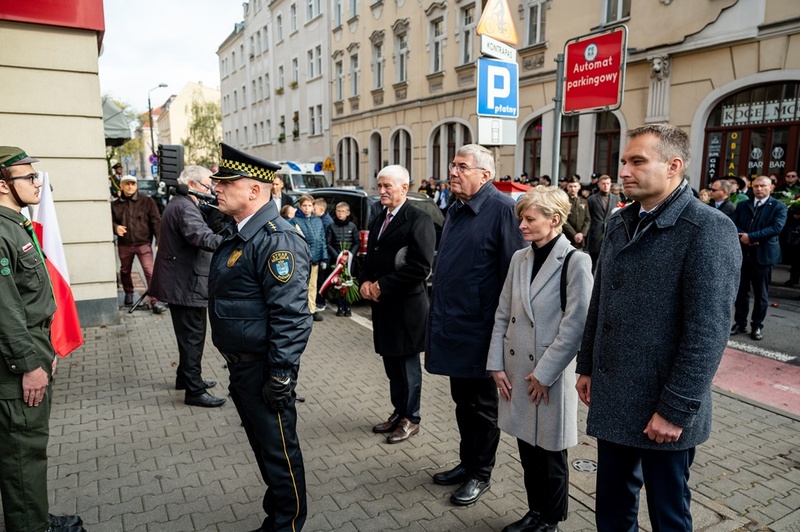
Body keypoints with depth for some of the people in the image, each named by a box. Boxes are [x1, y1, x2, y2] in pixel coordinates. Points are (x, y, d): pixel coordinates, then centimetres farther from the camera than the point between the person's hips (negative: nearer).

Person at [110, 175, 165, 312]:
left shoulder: (147, 201, -3)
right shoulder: (115, 204, 5)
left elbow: (156, 221, -5)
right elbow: (110, 221, 12)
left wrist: (159, 240, -13)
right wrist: (115, 227, -13)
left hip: (143, 243, -3)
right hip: (124, 244, 4)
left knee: (150, 272, -12)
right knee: (125, 271, 19)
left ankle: (156, 300, -7)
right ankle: (128, 293, 42)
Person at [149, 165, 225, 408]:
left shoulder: (178, 203, 16)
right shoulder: (185, 207, -19)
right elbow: (202, 236, -37)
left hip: (179, 282, 11)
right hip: (187, 285, -11)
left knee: (189, 334, 21)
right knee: (193, 336, -3)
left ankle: (186, 377, 35)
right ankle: (194, 390, 5)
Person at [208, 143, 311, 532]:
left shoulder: (276, 239, -22)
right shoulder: (236, 233, 10)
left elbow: (290, 315, -25)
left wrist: (280, 375, -22)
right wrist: (235, 365, 20)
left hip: (263, 370, -10)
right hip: (241, 366, 10)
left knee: (279, 452, 8)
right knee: (263, 447, 22)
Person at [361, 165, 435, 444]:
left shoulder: (418, 220, -13)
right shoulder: (377, 220, 13)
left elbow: (421, 267, -20)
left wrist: (382, 286, -17)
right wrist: (366, 282, -1)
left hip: (406, 305, -7)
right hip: (382, 305, 7)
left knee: (407, 364, 7)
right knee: (392, 364, 17)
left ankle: (410, 419, 24)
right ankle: (399, 412, 33)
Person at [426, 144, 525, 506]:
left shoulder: (502, 208, -16)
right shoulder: (456, 209, 12)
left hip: (478, 327, -8)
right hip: (452, 326, 8)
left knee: (482, 404, 10)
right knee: (462, 400, 20)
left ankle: (481, 473, 29)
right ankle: (467, 462, 38)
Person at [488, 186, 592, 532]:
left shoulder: (576, 262, -12)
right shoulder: (519, 259, 5)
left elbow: (575, 325, -15)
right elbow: (502, 315, 7)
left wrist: (544, 374, -13)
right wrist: (496, 364, 2)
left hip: (551, 374, -5)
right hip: (516, 370, 5)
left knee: (549, 452, 11)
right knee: (527, 448, 16)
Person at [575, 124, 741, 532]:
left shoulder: (708, 229, -14)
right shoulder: (620, 223, 8)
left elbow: (707, 332, -18)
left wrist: (675, 409, -17)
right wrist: (587, 366, 13)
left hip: (662, 408, -6)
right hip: (611, 398, 6)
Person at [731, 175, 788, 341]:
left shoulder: (779, 207, 0)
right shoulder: (742, 205, 11)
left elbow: (776, 228, -14)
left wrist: (751, 236, -18)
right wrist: (742, 236, -17)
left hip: (763, 255, -3)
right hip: (742, 253, 3)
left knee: (761, 294, 6)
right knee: (741, 291, 8)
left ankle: (757, 325, 17)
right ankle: (740, 323, 18)